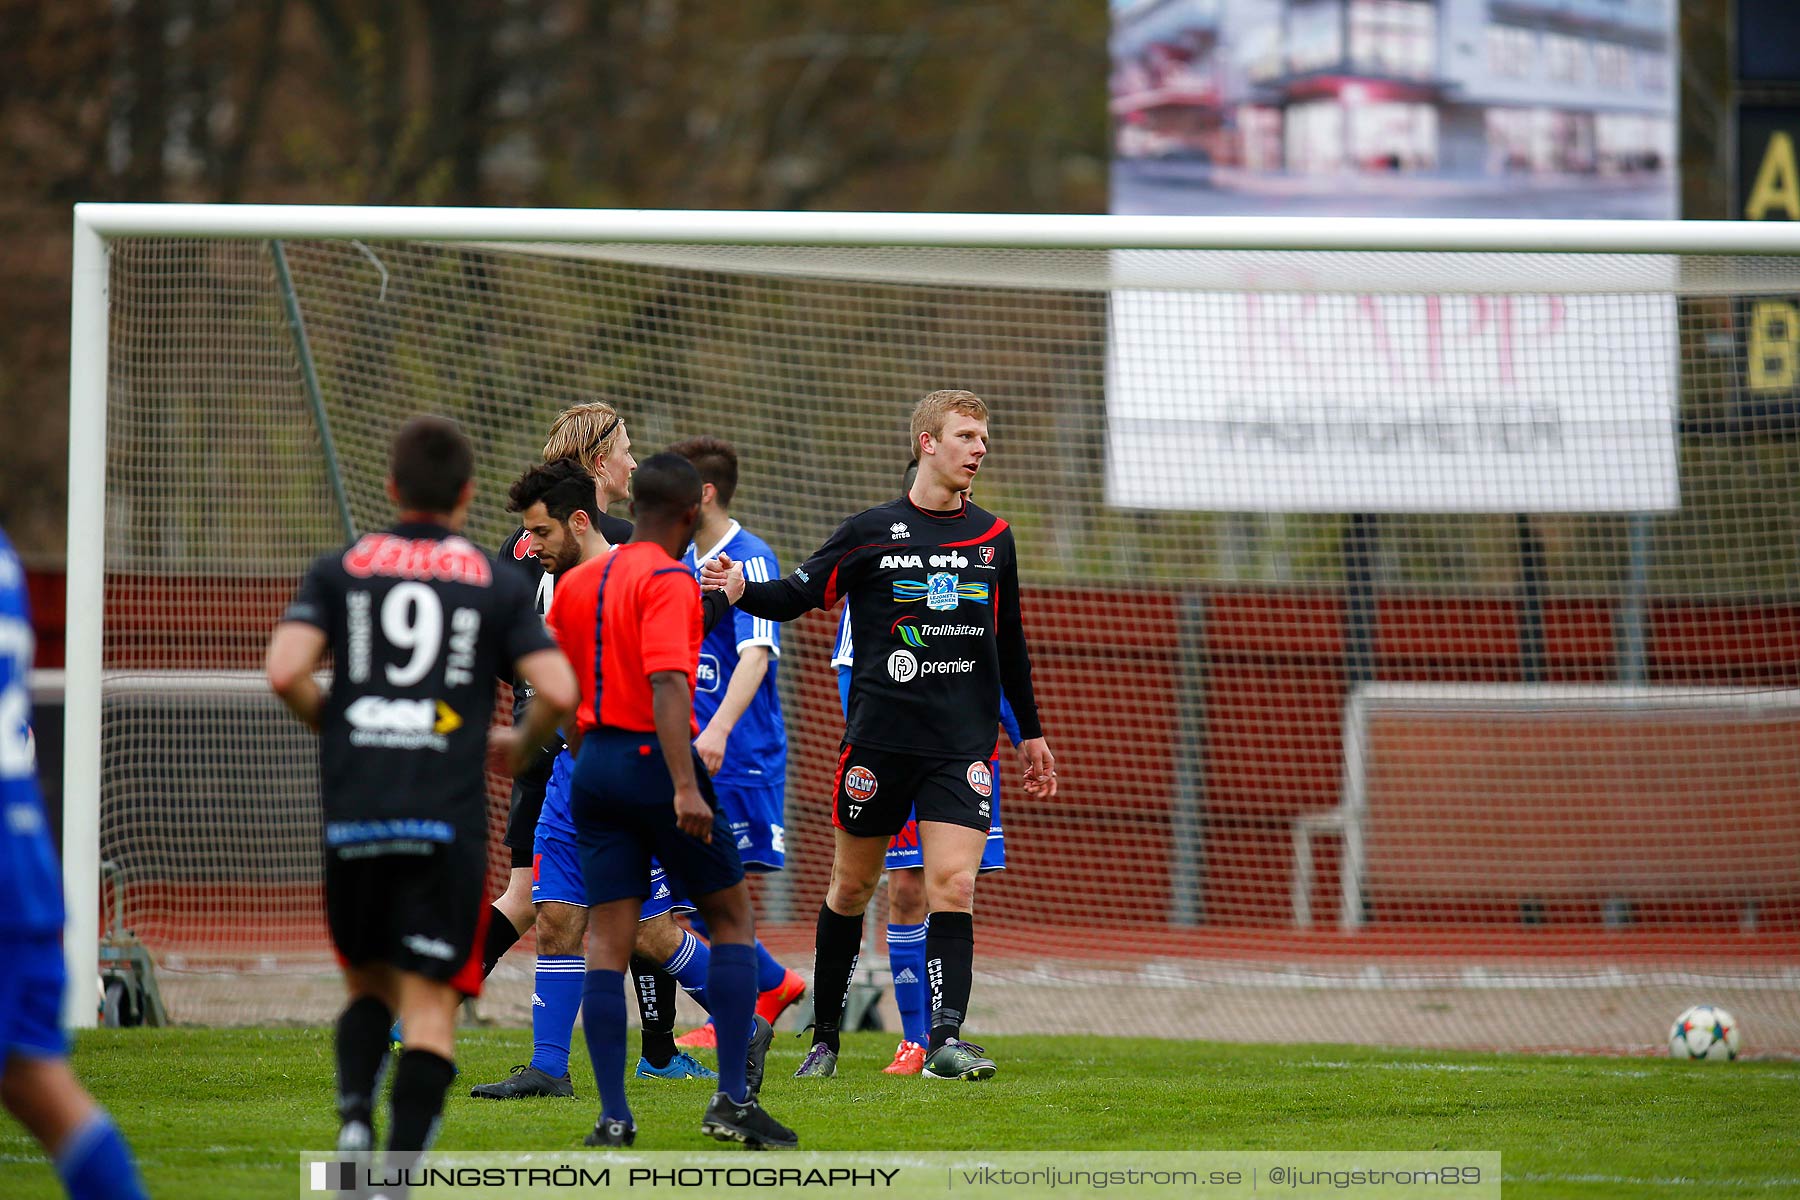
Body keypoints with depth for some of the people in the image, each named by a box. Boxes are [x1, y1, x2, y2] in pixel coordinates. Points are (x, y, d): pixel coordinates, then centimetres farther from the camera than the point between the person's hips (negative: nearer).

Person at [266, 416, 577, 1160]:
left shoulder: (339, 569, 9)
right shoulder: (496, 583, 8)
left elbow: (285, 672, -4)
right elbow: (558, 690, -2)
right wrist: (521, 744, 18)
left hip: (354, 813, 2)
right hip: (448, 818, -2)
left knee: (368, 981, 21)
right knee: (430, 1000, -1)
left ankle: (354, 1114, -3)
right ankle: (400, 1173, -17)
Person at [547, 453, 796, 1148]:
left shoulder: (576, 582, 11)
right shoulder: (668, 582, -11)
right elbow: (666, 682, -23)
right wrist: (685, 788, -28)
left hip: (594, 767, 6)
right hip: (655, 760, -6)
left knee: (607, 938, 4)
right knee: (732, 917, 8)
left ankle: (613, 1117, -2)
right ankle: (733, 1098, 0)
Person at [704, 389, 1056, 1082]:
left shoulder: (993, 538, 12)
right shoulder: (874, 532, 1)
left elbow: (1010, 647, 21)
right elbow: (797, 596, 2)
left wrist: (1031, 734, 24)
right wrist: (740, 589, -19)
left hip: (962, 747, 2)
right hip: (877, 738, -2)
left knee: (953, 887, -13)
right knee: (851, 886, 7)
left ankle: (945, 1039, -19)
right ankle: (825, 1038, 21)